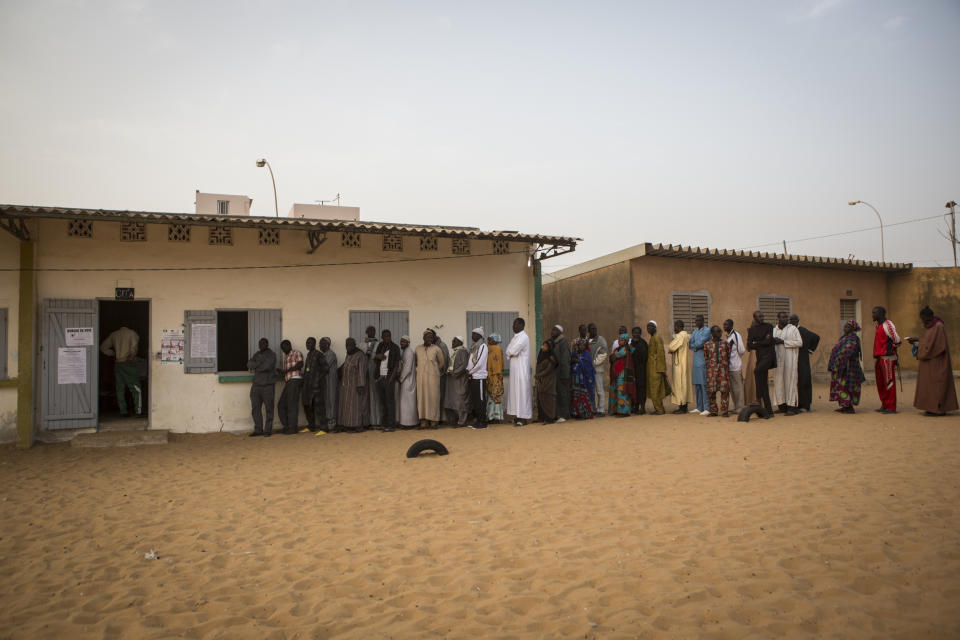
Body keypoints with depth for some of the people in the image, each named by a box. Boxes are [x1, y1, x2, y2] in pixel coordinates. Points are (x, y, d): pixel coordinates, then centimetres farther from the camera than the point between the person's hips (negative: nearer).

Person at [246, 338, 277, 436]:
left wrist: (256, 367, -8)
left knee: (269, 409, 0)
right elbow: (249, 364, -2)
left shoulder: (272, 355, -6)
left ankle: (268, 430, 8)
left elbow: (267, 366, -22)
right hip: (256, 385, 6)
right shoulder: (257, 355, 13)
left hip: (268, 386, -5)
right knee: (255, 408, 2)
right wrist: (260, 364, -17)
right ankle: (258, 430, 8)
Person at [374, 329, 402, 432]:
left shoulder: (395, 348, 0)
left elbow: (397, 364, -5)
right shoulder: (380, 346, 16)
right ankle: (384, 423, 10)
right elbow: (375, 361, 26)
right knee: (382, 401, 6)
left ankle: (391, 424, -5)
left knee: (390, 401, -6)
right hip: (380, 377, 5)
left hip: (389, 377, -5)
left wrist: (392, 378, -15)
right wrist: (377, 356, 1)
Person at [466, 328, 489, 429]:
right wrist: (468, 370, 1)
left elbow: (479, 363, -14)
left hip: (479, 377, -8)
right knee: (474, 400, 10)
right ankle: (476, 420, 17)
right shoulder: (474, 346, 16)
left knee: (480, 400, -5)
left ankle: (482, 422, -1)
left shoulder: (483, 346, -8)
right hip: (472, 377, 8)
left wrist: (470, 372, -7)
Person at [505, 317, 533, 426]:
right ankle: (518, 415, 15)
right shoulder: (515, 337, 17)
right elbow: (509, 351, 11)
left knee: (521, 391, -7)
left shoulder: (523, 337, -12)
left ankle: (523, 418, -4)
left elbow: (512, 351, -19)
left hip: (521, 369, -9)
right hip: (514, 368, 9)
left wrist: (510, 354, 0)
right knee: (515, 391, 9)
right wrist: (511, 354, -9)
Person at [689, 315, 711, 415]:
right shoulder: (695, 331, 16)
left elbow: (699, 343, -16)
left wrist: (694, 345, 2)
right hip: (696, 361, 8)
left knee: (704, 384, -10)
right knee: (697, 385, 10)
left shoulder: (707, 331, -7)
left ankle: (707, 408, -9)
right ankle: (699, 407, 17)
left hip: (703, 361, -8)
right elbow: (690, 345, 10)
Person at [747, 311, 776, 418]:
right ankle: (769, 411, 8)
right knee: (764, 384, 3)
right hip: (759, 356, 5)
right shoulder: (751, 330, 12)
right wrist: (763, 342, -5)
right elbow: (749, 345, 4)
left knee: (757, 370, -32)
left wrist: (756, 343, -2)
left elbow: (770, 341, -10)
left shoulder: (768, 326, 1)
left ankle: (759, 399, -26)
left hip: (768, 354, -5)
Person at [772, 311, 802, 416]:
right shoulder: (774, 330, 13)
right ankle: (782, 406, 9)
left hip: (790, 359, -5)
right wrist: (772, 341, -7)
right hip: (778, 360, 5)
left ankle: (792, 406, -2)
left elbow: (799, 342, -10)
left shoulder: (793, 329, -1)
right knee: (778, 382, 3)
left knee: (790, 381, -5)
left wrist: (783, 342, -15)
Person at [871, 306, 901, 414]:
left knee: (889, 382, -5)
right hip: (878, 358, 9)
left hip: (887, 358, -9)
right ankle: (884, 406, 18)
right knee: (881, 384, 11)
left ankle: (891, 407, -2)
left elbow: (897, 340, -13)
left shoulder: (888, 325, -11)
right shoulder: (879, 325, 18)